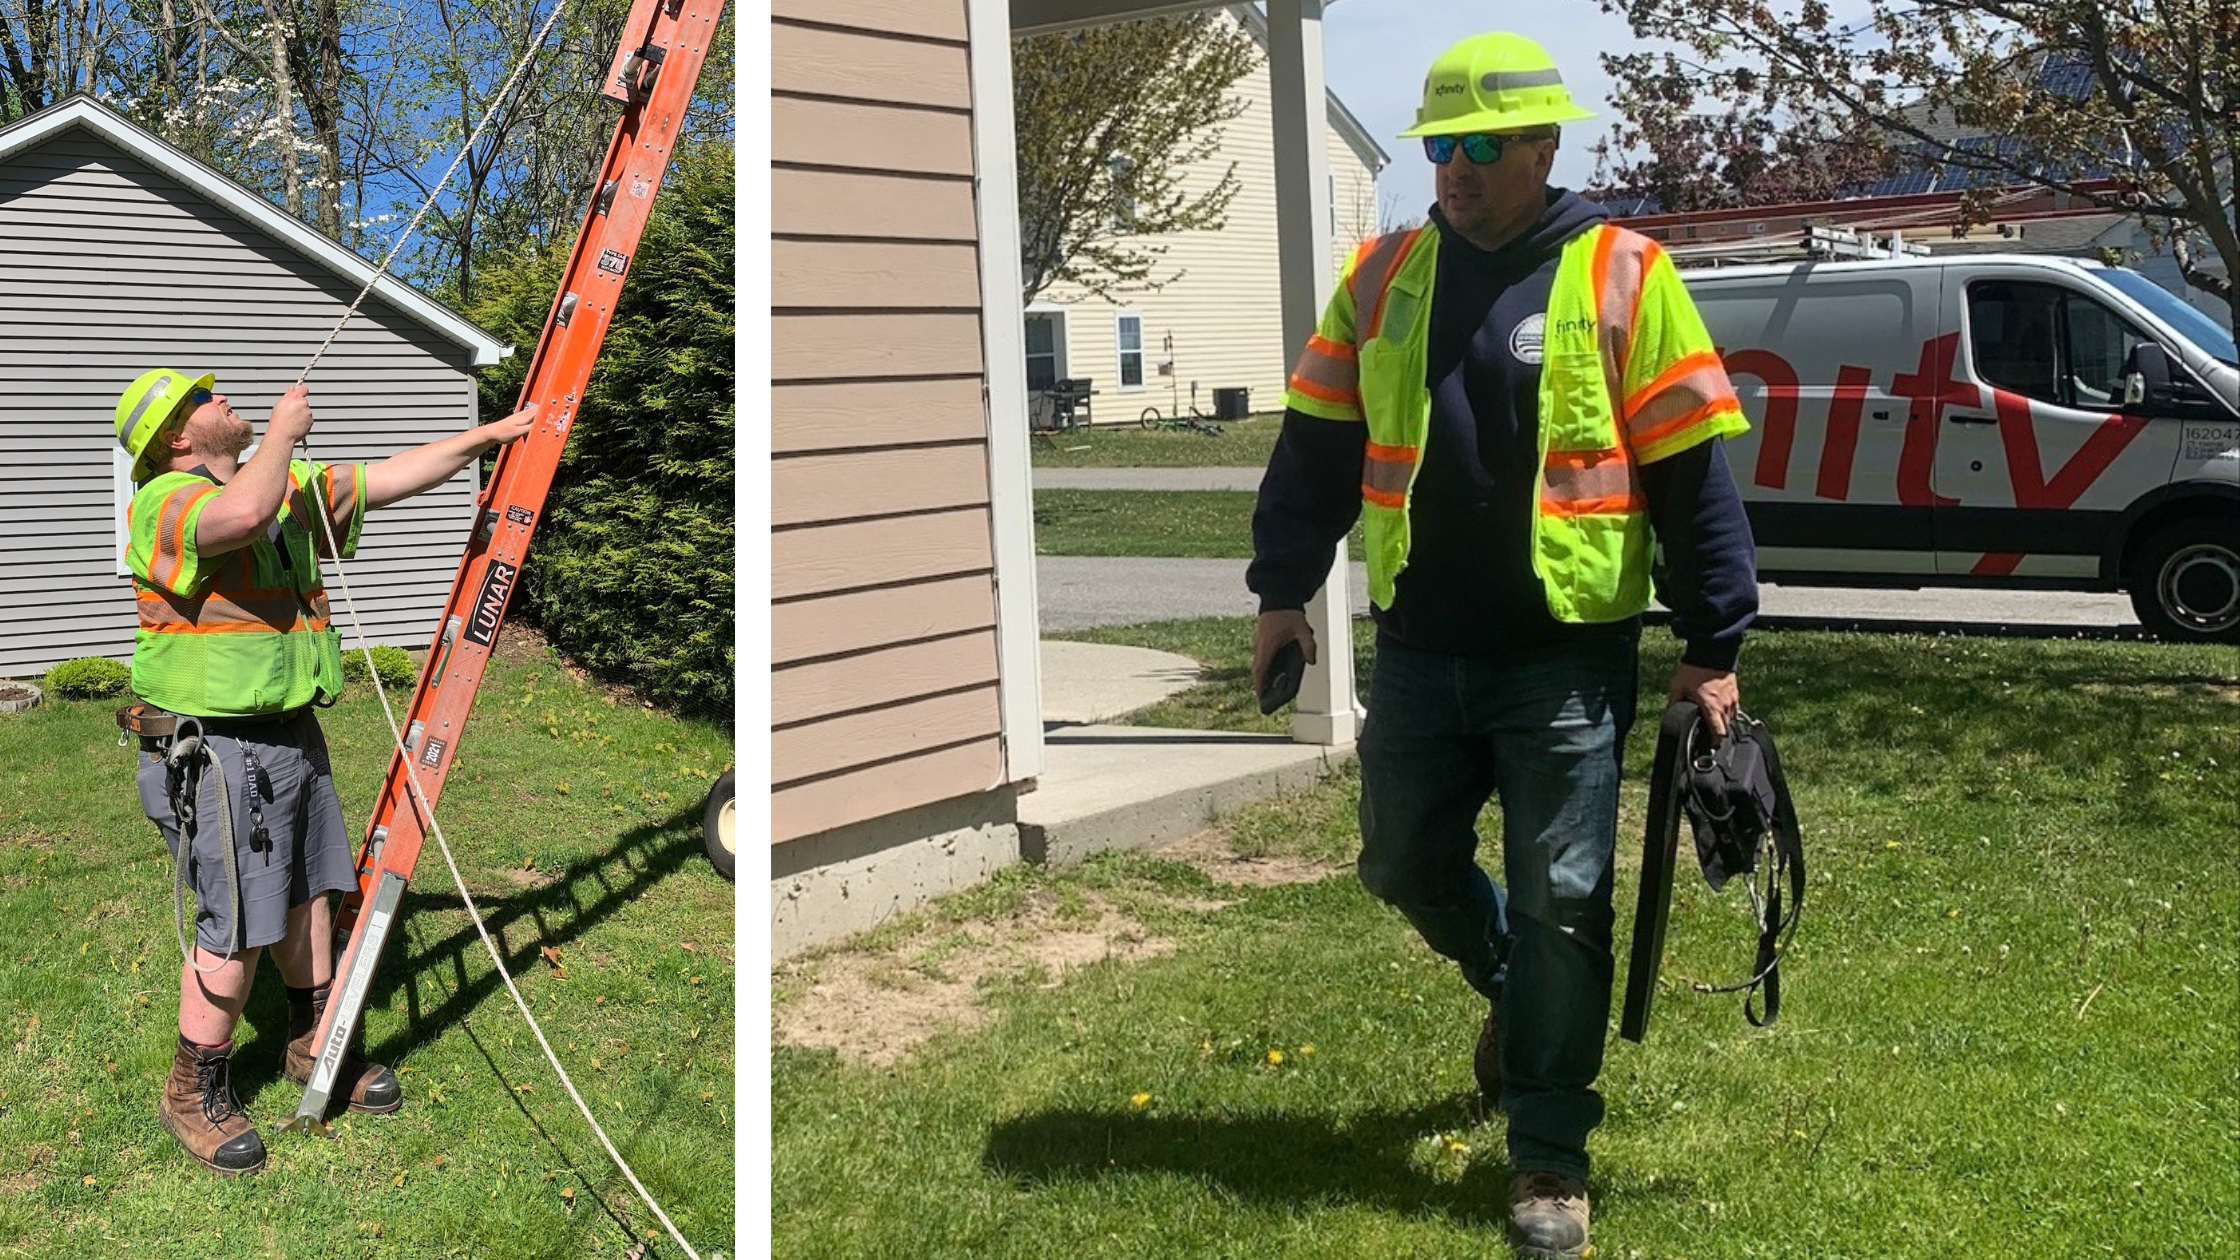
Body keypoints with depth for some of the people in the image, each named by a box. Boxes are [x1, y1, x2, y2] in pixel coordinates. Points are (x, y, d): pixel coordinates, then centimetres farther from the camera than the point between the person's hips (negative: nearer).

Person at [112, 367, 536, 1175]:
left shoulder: (291, 489, 11)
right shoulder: (164, 503, -17)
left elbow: (392, 478, 17)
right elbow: (245, 512, -39)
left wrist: (487, 437, 14)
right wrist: (285, 429, -22)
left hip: (290, 736, 9)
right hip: (215, 751, -9)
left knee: (306, 897, 19)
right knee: (238, 928, -4)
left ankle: (316, 1048, 36)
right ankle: (195, 1094, 14)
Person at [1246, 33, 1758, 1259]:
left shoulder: (1623, 278, -6)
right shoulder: (1383, 273, 6)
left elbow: (1691, 477, -5)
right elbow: (1316, 447, 11)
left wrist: (1713, 645, -6)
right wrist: (1281, 588, 8)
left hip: (1567, 657, -4)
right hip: (1418, 652, 4)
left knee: (1559, 904, 1)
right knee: (1407, 864, 14)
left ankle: (1548, 1157, 15)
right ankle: (1513, 987, 44)